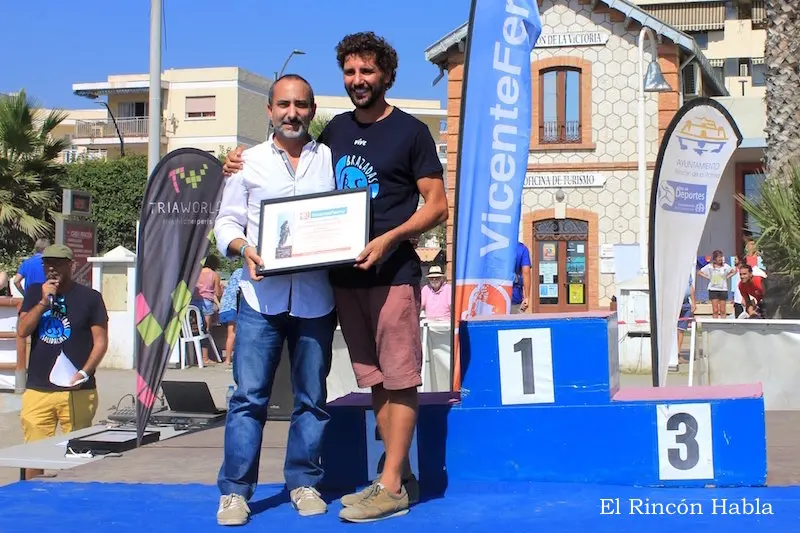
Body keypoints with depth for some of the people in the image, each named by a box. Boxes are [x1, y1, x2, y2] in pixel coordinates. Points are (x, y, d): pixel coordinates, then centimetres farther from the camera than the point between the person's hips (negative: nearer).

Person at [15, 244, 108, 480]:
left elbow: (101, 341, -1)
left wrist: (84, 372, -14)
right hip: (37, 389, 3)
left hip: (77, 391, -2)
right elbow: (22, 331, 1)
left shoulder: (89, 297, 2)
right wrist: (43, 302, -9)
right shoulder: (34, 293, 12)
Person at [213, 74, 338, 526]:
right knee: (249, 395, -4)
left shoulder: (331, 160, 10)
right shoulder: (249, 162, 11)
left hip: (316, 298, 1)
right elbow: (227, 221, 10)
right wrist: (243, 249, -11)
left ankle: (304, 483, 18)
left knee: (312, 396, 7)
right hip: (262, 296, 0)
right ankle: (235, 490, 2)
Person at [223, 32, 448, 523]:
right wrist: (247, 165, 12)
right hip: (345, 274, 6)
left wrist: (388, 240, -19)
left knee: (399, 378, -3)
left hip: (393, 272, -6)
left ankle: (391, 488, 0)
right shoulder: (336, 130, 14)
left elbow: (437, 206, -4)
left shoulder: (411, 132, -2)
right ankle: (400, 476, 18)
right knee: (375, 378, 9)